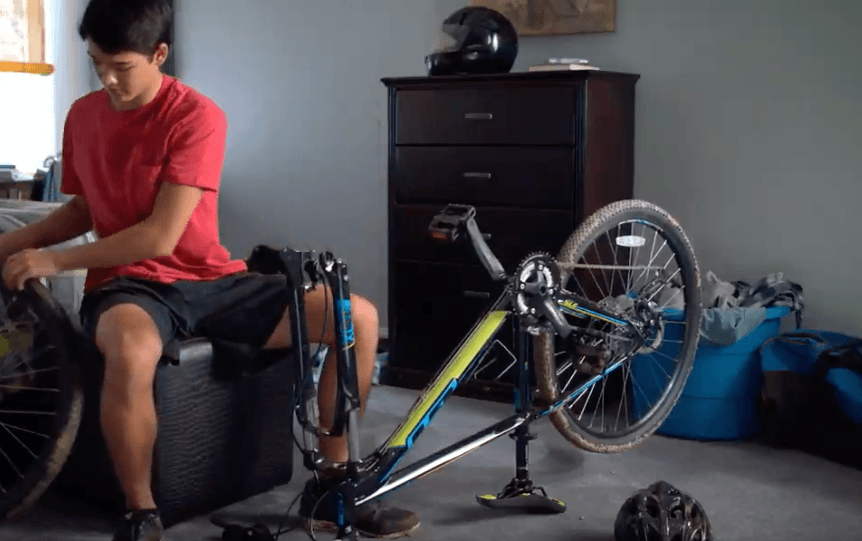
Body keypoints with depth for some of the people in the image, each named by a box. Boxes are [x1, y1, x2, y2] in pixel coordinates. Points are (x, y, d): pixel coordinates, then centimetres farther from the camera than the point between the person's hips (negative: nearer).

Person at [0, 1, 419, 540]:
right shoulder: (83, 115, 3)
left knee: (358, 317, -18)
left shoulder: (198, 116, -14)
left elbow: (160, 237, -19)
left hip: (210, 279, 0)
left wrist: (54, 262, -16)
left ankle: (330, 486, -2)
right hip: (127, 283, 1)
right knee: (131, 354, -40)